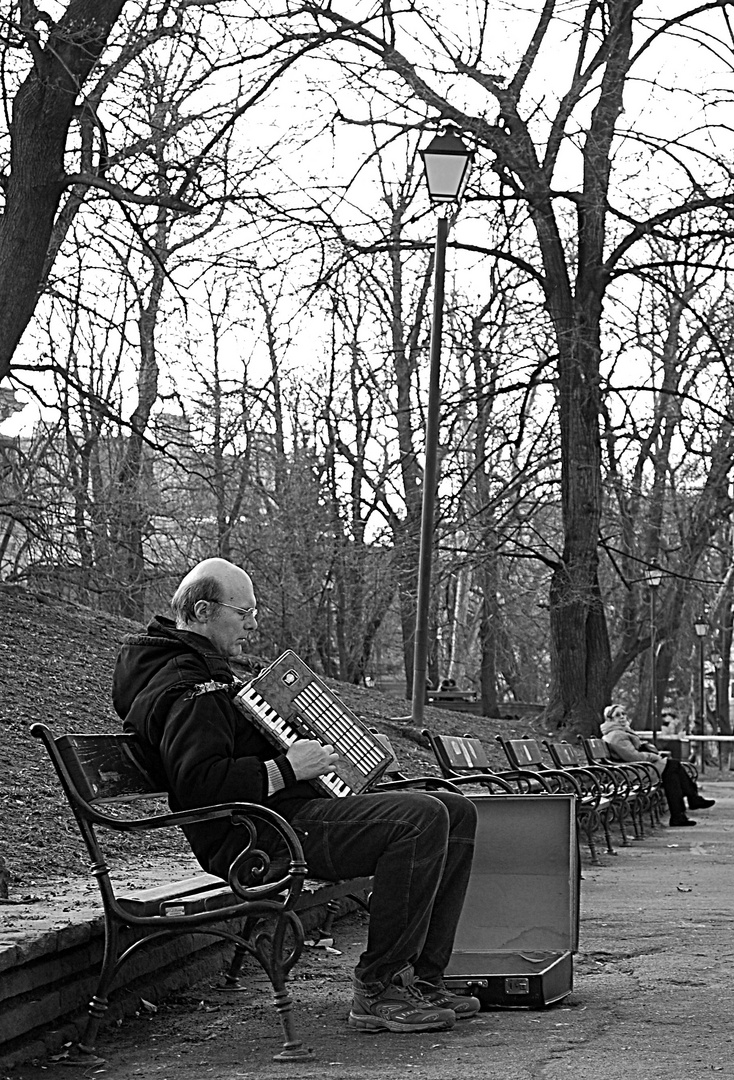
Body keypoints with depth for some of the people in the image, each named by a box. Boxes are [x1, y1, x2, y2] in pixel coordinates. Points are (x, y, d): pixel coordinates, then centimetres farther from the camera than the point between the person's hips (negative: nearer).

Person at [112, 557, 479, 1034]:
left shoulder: (206, 671, 23)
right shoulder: (186, 688, -14)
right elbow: (199, 784, -26)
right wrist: (285, 769, -22)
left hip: (290, 811, 12)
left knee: (457, 812, 5)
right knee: (421, 819, -27)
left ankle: (422, 977, 3)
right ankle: (379, 993, -19)